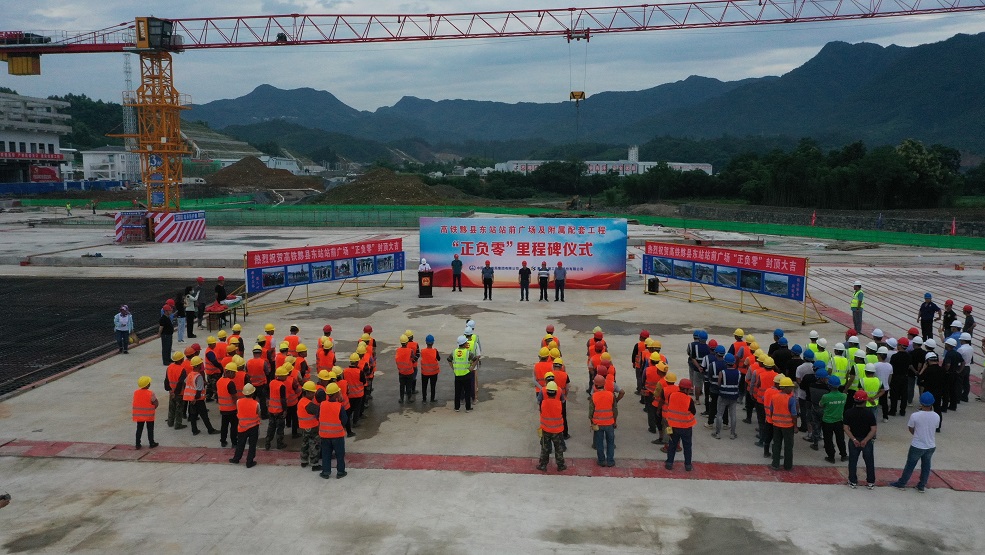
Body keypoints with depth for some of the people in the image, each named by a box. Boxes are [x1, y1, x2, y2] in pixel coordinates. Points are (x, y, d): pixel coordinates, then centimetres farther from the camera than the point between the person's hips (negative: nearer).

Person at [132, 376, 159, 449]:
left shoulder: (136, 393, -2)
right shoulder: (151, 393, -17)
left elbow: (135, 403, 3)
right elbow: (156, 404, -15)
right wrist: (153, 409, 3)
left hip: (139, 415, 4)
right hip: (149, 415, -4)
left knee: (139, 429, 12)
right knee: (150, 429, 9)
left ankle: (137, 444, 14)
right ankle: (151, 443, 15)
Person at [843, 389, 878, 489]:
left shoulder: (848, 413, -11)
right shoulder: (869, 413, -15)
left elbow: (846, 428, -13)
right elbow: (873, 430, -17)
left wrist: (854, 439, -13)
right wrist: (865, 440, -16)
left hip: (853, 441, 1)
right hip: (867, 441, -1)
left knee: (853, 462, 13)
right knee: (869, 462, 16)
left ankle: (853, 482, 20)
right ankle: (870, 482, 26)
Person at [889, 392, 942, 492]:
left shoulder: (915, 416, -22)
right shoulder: (936, 417, -13)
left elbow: (911, 429, -7)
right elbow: (936, 427, 7)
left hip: (917, 446, -3)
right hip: (931, 446, 3)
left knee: (910, 465, 13)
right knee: (926, 466, 20)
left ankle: (901, 484, 26)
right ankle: (922, 486, 31)